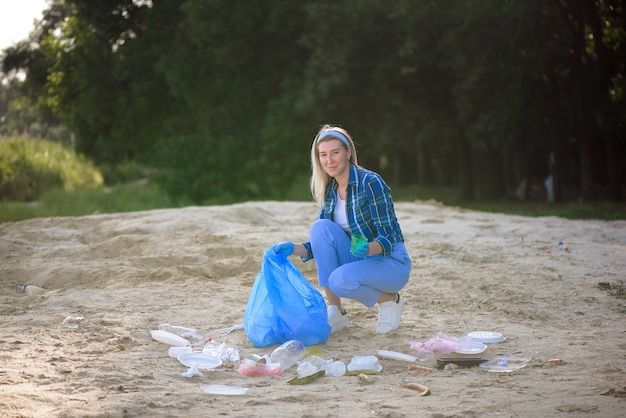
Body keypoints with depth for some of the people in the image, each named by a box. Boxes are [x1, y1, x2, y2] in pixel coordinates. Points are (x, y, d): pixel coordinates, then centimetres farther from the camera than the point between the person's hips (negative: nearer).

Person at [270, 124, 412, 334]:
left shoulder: (370, 182, -16)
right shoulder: (330, 191, 3)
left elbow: (389, 237, -20)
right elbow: (321, 242, 5)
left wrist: (368, 249, -41)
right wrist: (292, 248, -13)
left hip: (392, 263, -6)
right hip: (358, 261, 6)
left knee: (340, 280, -33)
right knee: (320, 227, -18)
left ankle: (389, 300, -1)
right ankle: (334, 311, -14)